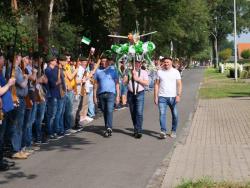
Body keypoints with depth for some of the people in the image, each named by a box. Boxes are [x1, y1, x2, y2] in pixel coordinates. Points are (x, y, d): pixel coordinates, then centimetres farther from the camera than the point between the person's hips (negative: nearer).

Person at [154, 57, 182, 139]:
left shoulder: (176, 72, 5)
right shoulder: (159, 72, 8)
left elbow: (179, 84, 0)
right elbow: (156, 84, 8)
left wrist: (178, 95, -12)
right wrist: (156, 96, 0)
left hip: (173, 97, 0)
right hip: (162, 97, 0)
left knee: (175, 115, 6)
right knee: (162, 114, -13)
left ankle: (173, 131, 20)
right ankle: (163, 131, -19)